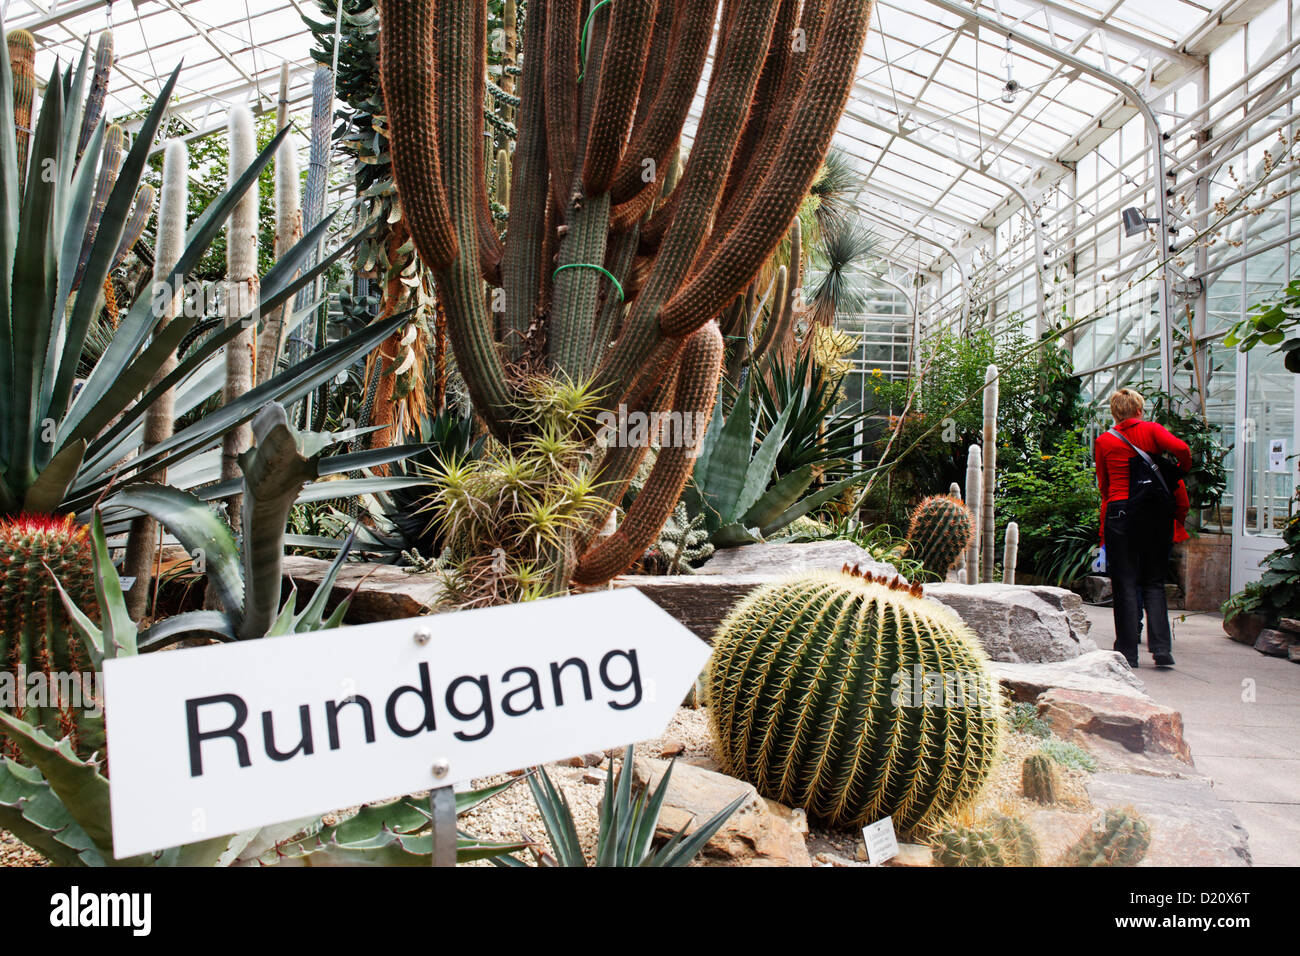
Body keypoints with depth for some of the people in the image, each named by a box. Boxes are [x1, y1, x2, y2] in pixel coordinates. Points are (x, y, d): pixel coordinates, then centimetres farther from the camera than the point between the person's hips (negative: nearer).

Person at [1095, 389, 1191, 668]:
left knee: (1125, 585, 4)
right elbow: (1181, 449, -16)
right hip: (1158, 512, 1)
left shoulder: (1104, 441, 5)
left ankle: (1127, 652, 5)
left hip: (1120, 511, -1)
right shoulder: (1153, 430, 3)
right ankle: (1161, 648, 2)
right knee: (1154, 583, 11)